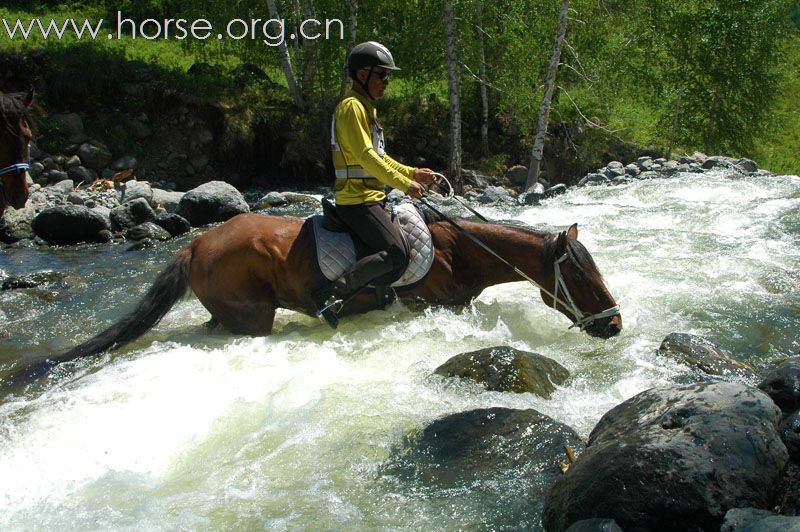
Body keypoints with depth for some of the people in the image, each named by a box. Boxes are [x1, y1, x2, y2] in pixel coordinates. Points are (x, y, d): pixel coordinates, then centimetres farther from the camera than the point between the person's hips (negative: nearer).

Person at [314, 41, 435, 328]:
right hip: (357, 200, -11)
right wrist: (404, 184, -18)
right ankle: (331, 294, -24)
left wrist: (412, 173, 17)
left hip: (371, 198, 11)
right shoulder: (352, 106, -11)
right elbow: (365, 156, -21)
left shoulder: (365, 108, 22)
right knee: (395, 254, -21)